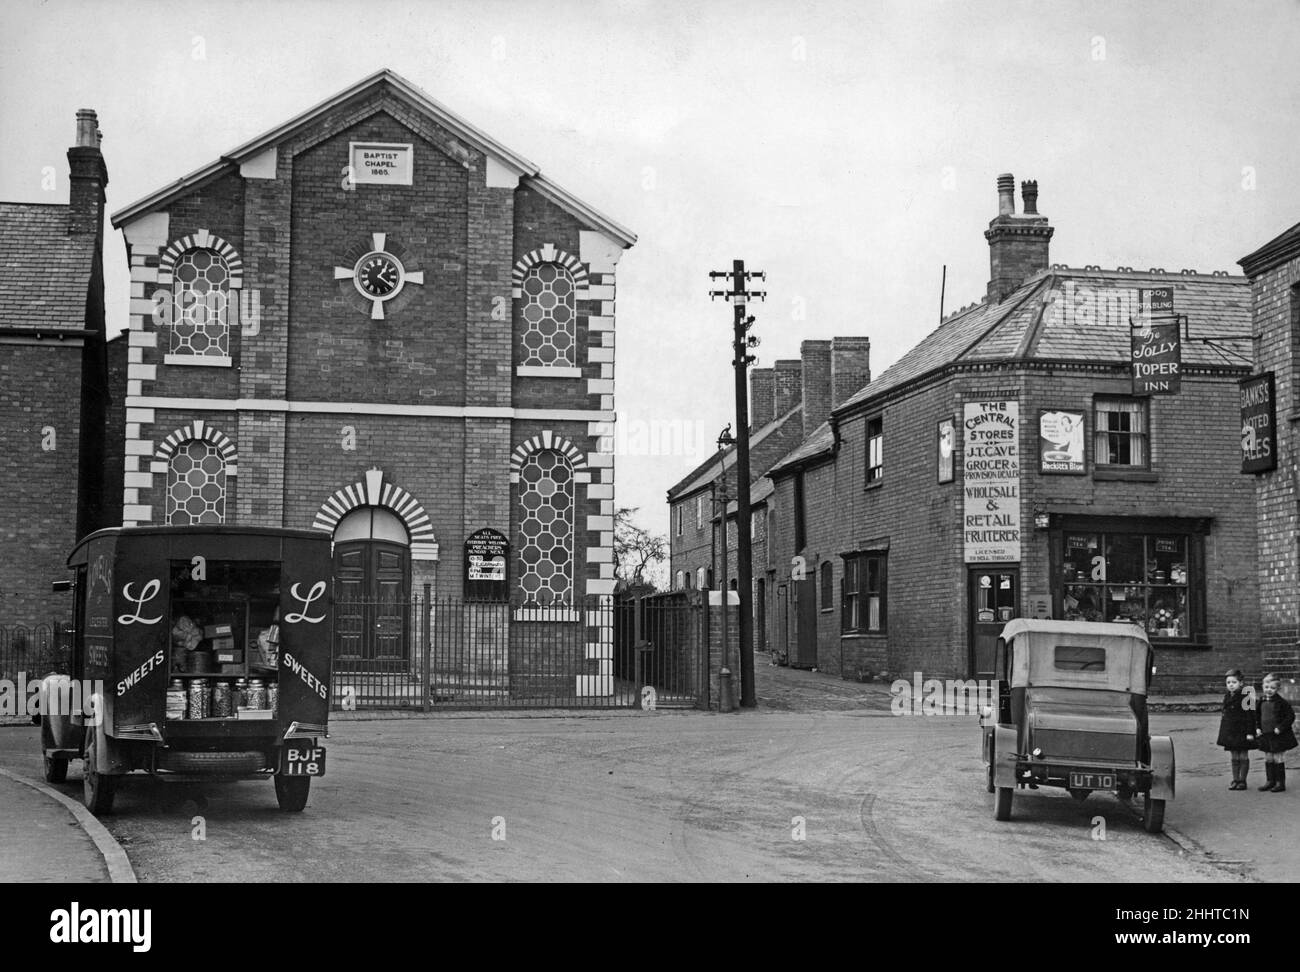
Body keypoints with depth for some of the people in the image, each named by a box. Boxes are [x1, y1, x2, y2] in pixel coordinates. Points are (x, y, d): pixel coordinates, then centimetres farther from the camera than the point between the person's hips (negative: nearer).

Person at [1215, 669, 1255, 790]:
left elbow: (1250, 715, -13)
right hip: (1230, 732, 6)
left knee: (1243, 756, 3)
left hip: (1242, 732, -6)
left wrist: (1250, 732, -15)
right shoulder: (1227, 697, 9)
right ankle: (1235, 780, 15)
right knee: (1234, 757, 10)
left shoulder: (1245, 698, -12)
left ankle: (1242, 780, 9)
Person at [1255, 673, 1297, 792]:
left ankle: (1281, 783, 9)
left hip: (1279, 736, -6)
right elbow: (1257, 716, 18)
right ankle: (1271, 781, 22)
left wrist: (1280, 728, -16)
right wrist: (1257, 728, 6)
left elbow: (1290, 716, -12)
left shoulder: (1281, 702, -13)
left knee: (1279, 760, 0)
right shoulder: (1262, 702, 6)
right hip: (1265, 736, 6)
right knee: (1268, 759, 12)